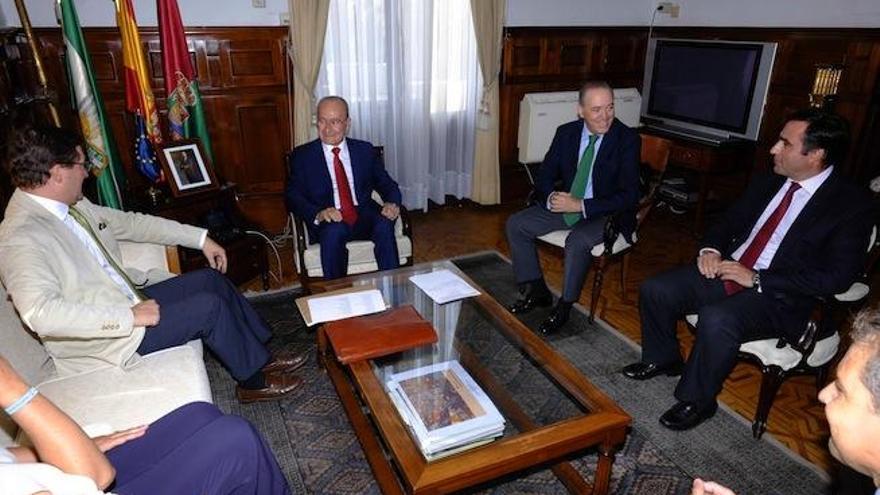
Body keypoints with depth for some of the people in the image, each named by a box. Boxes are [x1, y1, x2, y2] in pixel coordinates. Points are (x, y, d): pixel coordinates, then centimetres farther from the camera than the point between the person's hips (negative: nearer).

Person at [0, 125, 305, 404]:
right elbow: (40, 312, -38)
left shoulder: (71, 205, 3)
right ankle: (253, 380, 5)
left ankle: (261, 356, 17)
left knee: (211, 279, 6)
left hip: (128, 299, 10)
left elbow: (131, 222, 12)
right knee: (209, 305, -17)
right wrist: (130, 317, -34)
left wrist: (200, 238, 9)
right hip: (103, 338, -9)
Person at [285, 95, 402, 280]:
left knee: (384, 223, -31)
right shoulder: (302, 155, 8)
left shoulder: (365, 150, 14)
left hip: (365, 219, 2)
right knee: (334, 231, -35)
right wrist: (318, 214, -22)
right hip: (328, 223, -1)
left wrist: (391, 203, -13)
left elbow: (387, 184, 12)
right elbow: (292, 197, -1)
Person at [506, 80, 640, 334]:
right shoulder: (566, 132, -1)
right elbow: (544, 176, 5)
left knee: (577, 241, -35)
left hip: (607, 213, -5)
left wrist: (581, 205, -26)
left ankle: (564, 307, -11)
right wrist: (552, 197, -19)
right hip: (567, 204, 6)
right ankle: (536, 291, 7)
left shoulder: (627, 139, -14)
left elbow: (629, 196, -19)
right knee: (515, 224, -7)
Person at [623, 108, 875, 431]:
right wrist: (711, 249, -4)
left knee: (716, 319, -34)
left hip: (778, 298, -6)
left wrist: (756, 278, -20)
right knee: (654, 290, -10)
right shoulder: (768, 182, 8)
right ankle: (662, 359, 16)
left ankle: (696, 401, -9)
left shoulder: (853, 205, -10)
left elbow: (836, 278, -17)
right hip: (727, 270, 6)